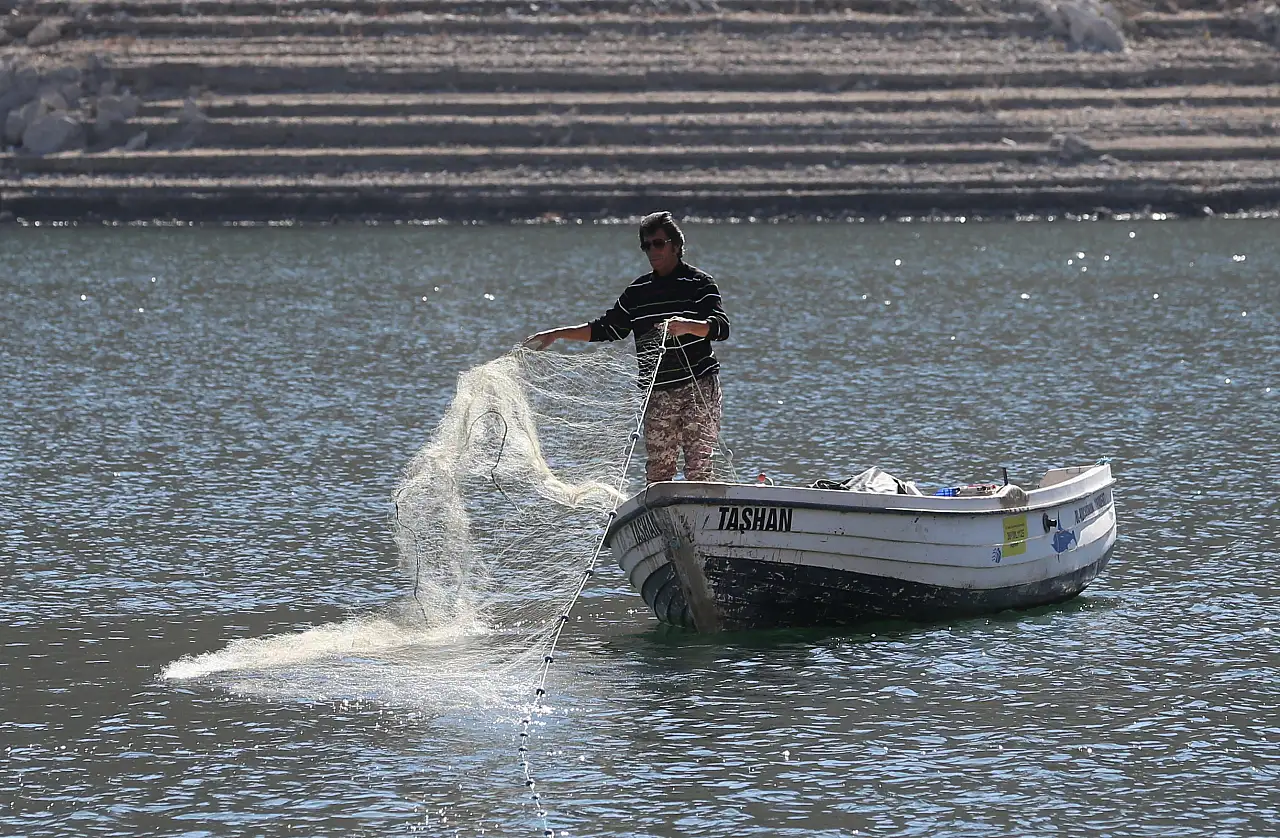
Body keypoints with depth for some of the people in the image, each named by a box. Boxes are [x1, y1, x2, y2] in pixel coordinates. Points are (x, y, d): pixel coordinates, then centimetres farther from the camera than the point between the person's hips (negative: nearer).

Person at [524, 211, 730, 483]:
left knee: (698, 466, -10)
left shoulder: (699, 284, -1)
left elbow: (721, 328, -13)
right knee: (657, 469, -1)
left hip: (699, 387, -5)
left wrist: (688, 326, -32)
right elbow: (607, 328, 24)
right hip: (658, 392, 5)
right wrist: (556, 334, 20)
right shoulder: (638, 291, 15)